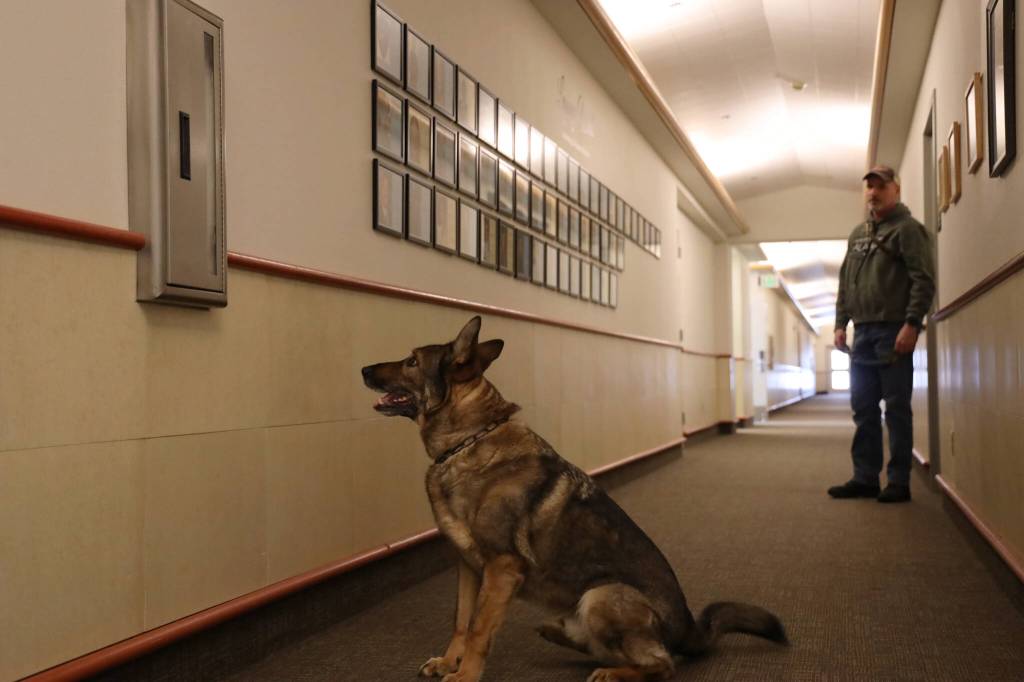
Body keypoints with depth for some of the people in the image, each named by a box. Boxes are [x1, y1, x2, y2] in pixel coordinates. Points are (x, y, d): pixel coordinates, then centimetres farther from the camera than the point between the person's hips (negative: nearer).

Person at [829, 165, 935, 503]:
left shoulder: (907, 229, -3)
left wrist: (911, 325, -19)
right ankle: (865, 478, 15)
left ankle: (899, 482, 4)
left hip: (893, 333, -7)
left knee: (896, 409, -2)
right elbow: (844, 283, 21)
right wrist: (841, 323, 12)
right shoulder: (857, 234, 19)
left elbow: (924, 281, -11)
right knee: (863, 409, 8)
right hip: (862, 333, 7)